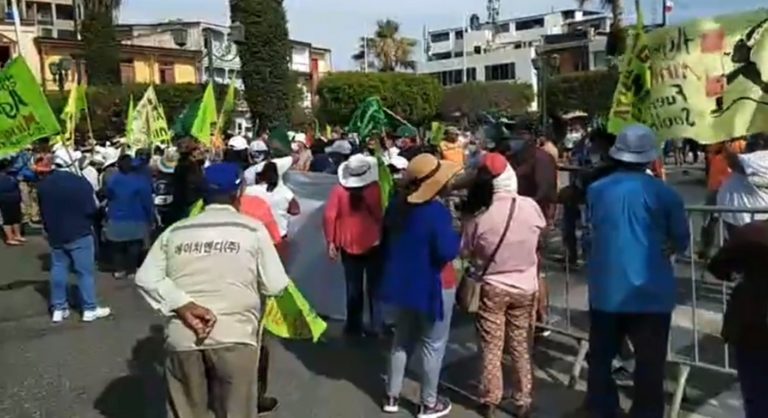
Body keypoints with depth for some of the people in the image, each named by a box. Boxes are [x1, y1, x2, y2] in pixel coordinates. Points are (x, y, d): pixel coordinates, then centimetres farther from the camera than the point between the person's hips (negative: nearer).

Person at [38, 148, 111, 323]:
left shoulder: (43, 184, 2)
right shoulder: (81, 182, -18)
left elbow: (42, 211, 11)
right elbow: (91, 210, -16)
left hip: (55, 234, 6)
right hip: (79, 234, -6)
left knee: (58, 270, 13)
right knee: (85, 271, 2)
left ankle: (58, 309, 19)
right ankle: (90, 309, 7)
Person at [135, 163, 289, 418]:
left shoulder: (174, 231, 9)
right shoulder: (253, 229, 0)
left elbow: (146, 278, -2)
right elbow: (276, 286, -1)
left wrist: (183, 306, -8)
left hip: (182, 338, 3)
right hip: (234, 337, -2)